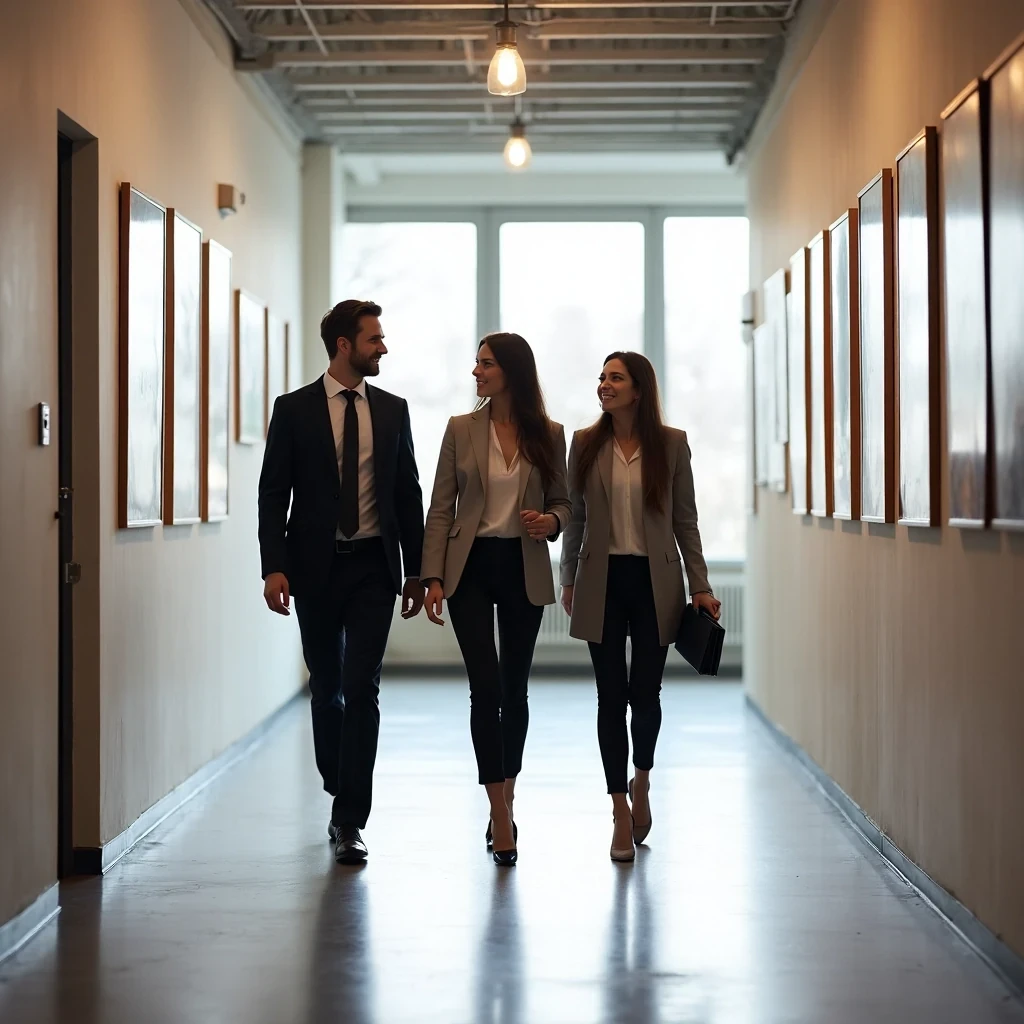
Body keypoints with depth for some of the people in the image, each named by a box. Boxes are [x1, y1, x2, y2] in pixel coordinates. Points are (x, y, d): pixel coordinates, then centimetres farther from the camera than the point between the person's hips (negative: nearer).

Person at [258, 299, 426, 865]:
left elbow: (408, 494, 10)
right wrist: (274, 567, -12)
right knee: (327, 689, 11)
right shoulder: (294, 409, 0)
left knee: (362, 690, -9)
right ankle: (342, 797, 29)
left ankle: (350, 822, -7)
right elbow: (273, 493, -3)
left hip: (373, 568, 0)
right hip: (316, 567, 0)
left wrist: (415, 570, 8)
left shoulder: (392, 410, 7)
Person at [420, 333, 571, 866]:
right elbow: (440, 509, 0)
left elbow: (563, 501, 11)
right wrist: (433, 577, -7)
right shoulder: (460, 429, 1)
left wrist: (551, 521, -13)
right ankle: (501, 814, -7)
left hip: (524, 571, 1)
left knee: (515, 688, 9)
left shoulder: (548, 435, 2)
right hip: (471, 567, -1)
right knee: (486, 687, -9)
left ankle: (505, 801, 25)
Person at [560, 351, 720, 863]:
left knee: (645, 691, -2)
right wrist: (569, 581, 10)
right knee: (611, 696, 1)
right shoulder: (585, 444, 4)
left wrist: (700, 586, 0)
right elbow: (575, 518, 10)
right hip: (602, 579, 1)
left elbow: (685, 520, 3)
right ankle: (622, 813, 9)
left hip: (655, 580, -1)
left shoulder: (671, 443, 1)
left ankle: (641, 781, 28)